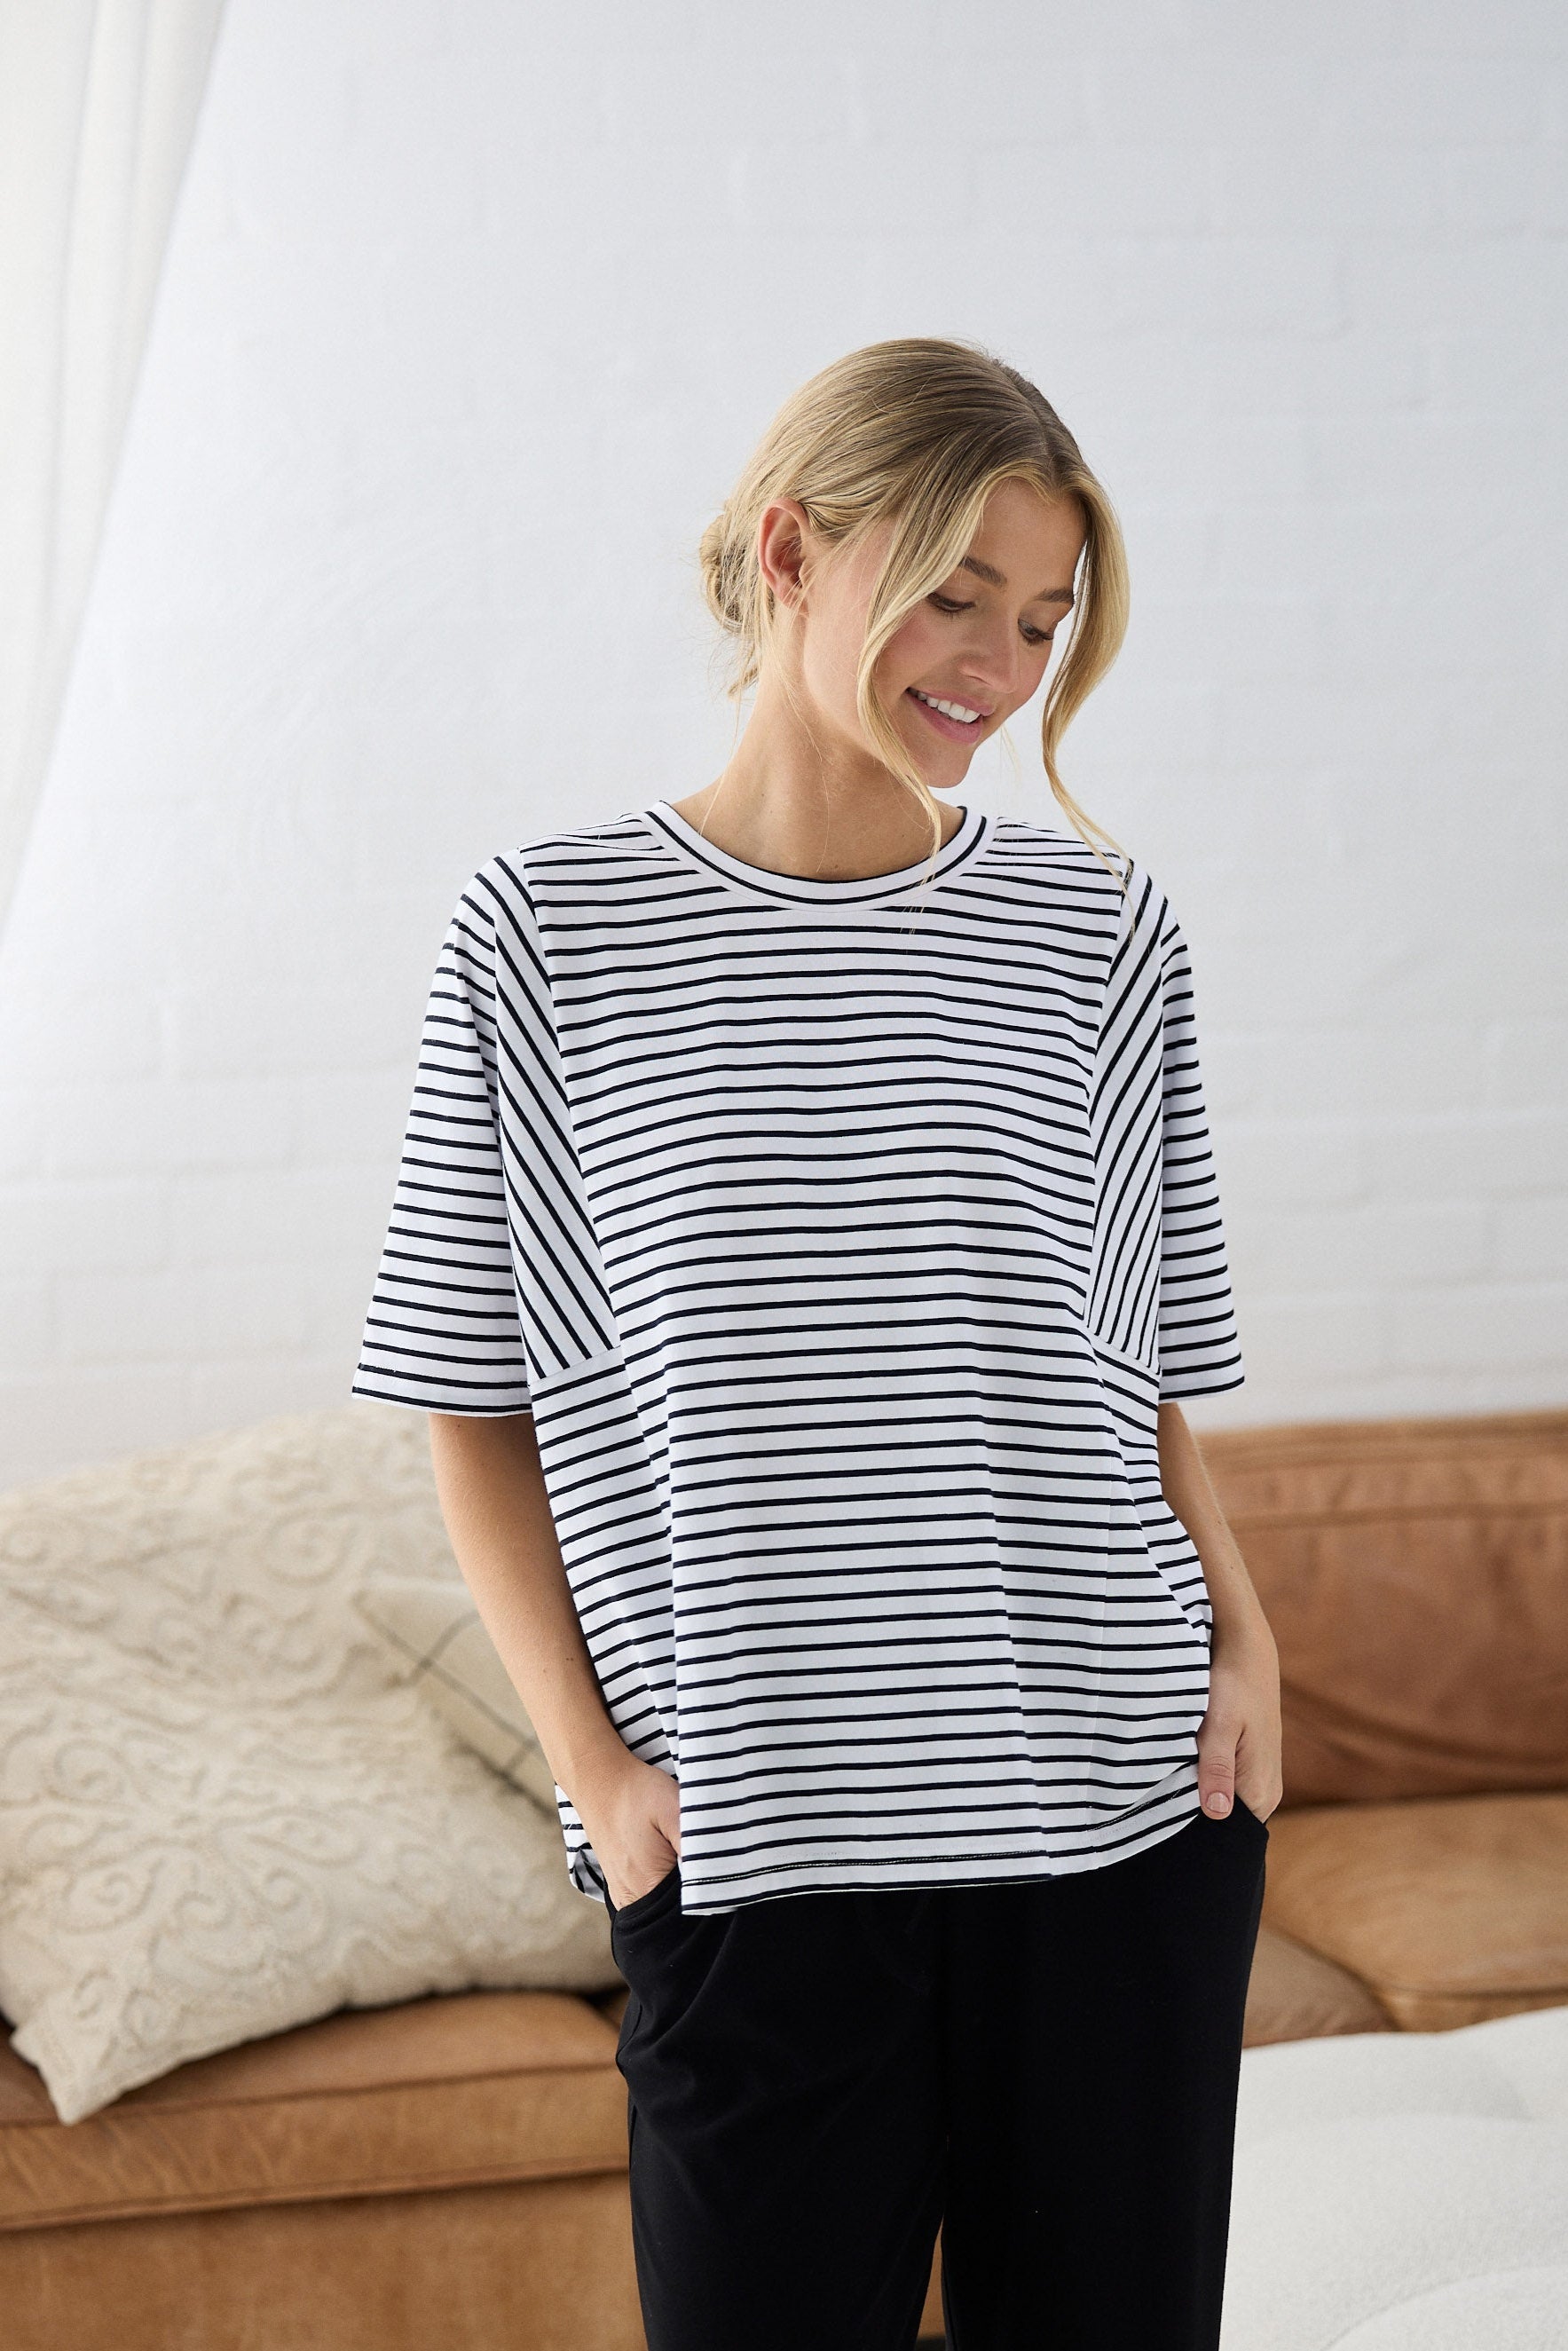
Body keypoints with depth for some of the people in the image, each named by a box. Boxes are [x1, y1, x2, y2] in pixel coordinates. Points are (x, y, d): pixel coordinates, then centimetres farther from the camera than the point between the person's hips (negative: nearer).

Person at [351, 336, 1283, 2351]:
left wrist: (1243, 1626, -1)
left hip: (1123, 1824, 3)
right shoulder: (548, 933, -1)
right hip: (753, 1859, -2)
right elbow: (473, 1403, 3)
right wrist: (591, 1762, -4)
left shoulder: (1099, 931, 6)